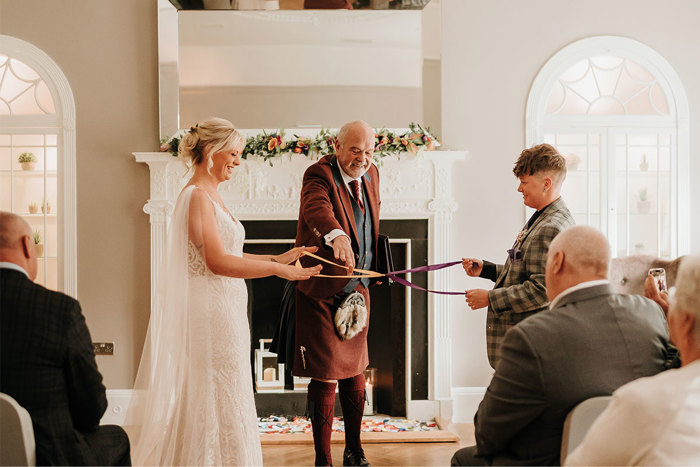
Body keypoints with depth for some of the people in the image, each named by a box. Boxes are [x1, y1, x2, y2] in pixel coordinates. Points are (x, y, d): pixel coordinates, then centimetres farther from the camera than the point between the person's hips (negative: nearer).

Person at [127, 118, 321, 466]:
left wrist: (280, 257, 12)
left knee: (219, 403, 15)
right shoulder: (197, 196, -15)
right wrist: (276, 269, -19)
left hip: (224, 311, 10)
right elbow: (217, 262, -23)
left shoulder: (210, 195, 15)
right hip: (210, 311, -10)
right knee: (217, 402, -2)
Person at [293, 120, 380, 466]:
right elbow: (317, 207, -38)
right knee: (325, 378, -3)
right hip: (322, 292, -7)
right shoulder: (319, 174, -15)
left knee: (354, 372, 16)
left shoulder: (371, 175, 9)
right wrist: (337, 235, -57)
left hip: (357, 291, 7)